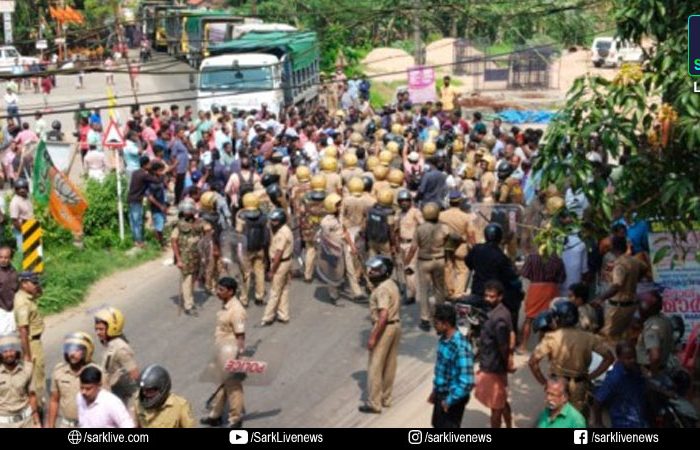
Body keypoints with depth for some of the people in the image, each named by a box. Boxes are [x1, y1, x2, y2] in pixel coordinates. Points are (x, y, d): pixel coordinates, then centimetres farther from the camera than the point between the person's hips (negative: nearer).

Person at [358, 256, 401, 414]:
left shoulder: (382, 289, -22)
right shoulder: (392, 284, 8)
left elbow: (383, 315, -29)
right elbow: (397, 302, 21)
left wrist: (373, 337, -26)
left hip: (385, 327, -10)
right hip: (395, 325, 10)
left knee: (375, 367, -2)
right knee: (390, 365, 17)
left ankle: (374, 404, 3)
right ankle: (386, 398, 27)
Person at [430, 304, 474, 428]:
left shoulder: (460, 346, -30)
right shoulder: (444, 339, -1)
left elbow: (466, 382, -31)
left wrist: (450, 400, -22)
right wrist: (435, 390, 17)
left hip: (453, 398, -9)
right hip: (441, 394, 9)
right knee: (438, 424, 25)